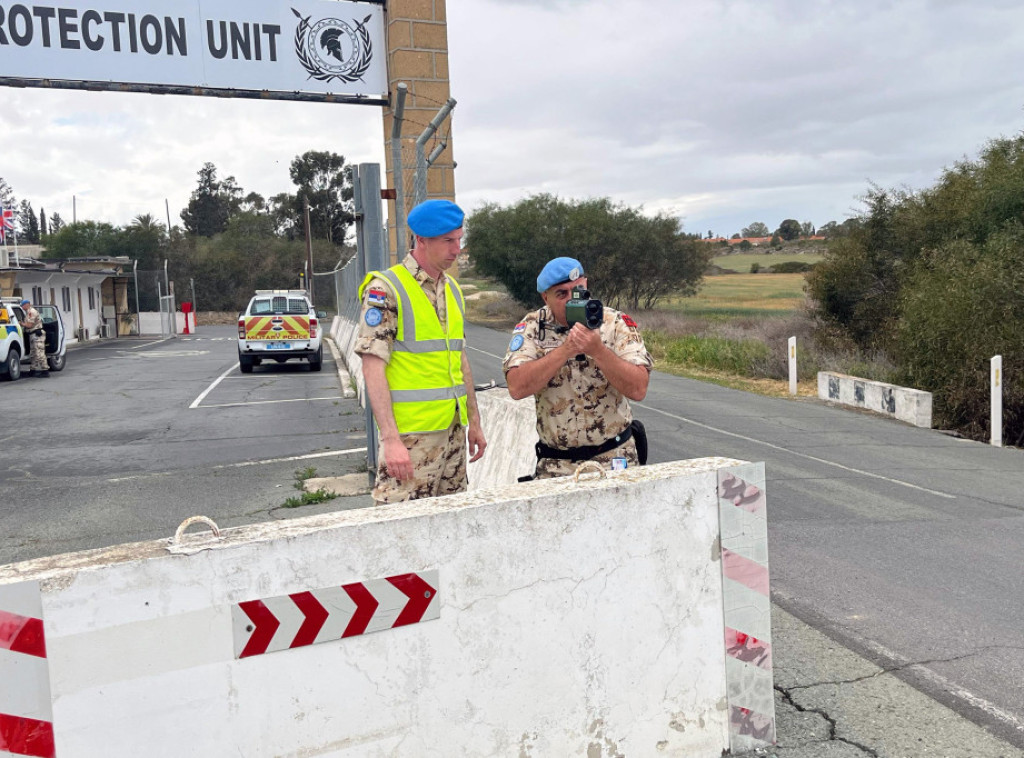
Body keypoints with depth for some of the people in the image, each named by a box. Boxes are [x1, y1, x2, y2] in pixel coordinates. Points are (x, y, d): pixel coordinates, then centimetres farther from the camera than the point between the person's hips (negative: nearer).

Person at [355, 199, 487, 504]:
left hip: (453, 430, 7)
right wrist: (390, 439, -22)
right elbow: (373, 367, -15)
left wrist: (474, 422, 18)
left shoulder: (453, 290, 14)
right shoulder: (385, 289, -10)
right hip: (409, 434, -7)